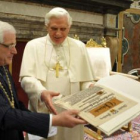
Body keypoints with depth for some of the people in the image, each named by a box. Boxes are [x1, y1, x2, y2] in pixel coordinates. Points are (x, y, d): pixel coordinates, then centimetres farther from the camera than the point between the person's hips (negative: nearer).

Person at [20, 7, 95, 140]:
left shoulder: (79, 47, 7)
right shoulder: (33, 45, 2)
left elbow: (86, 80, 7)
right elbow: (27, 77, -7)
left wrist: (90, 89, -16)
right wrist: (42, 92, -26)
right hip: (42, 112, -1)